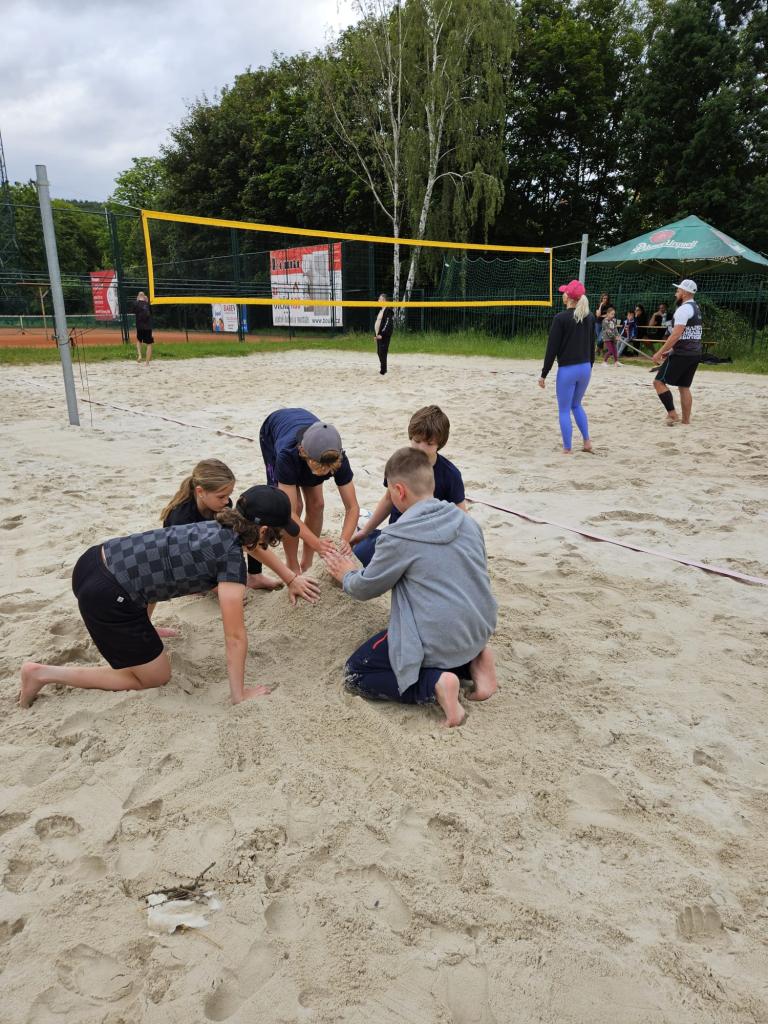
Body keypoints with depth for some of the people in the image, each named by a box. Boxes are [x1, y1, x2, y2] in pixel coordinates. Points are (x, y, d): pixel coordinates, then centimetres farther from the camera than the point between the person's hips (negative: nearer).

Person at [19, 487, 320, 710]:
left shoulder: (224, 525, 10)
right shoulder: (232, 558, -13)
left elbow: (253, 544, 35)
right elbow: (235, 637, -10)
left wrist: (291, 578, 41)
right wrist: (239, 695, 0)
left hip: (95, 560, 9)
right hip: (106, 597, -9)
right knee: (155, 678, 11)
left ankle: (139, 630, 37)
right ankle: (44, 673, 6)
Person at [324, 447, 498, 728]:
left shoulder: (398, 537, -17)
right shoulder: (466, 521, 1)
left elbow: (365, 588, -2)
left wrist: (347, 575, 20)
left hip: (437, 640, -7)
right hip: (479, 629, 7)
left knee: (355, 675, 10)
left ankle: (434, 683, -10)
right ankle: (472, 660, 10)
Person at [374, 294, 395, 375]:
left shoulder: (388, 311, -12)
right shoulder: (381, 310, 19)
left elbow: (388, 324, -19)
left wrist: (381, 334, -22)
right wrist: (376, 334, 17)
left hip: (384, 336, -10)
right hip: (379, 335, 10)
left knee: (382, 353, -10)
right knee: (379, 353, 14)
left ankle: (383, 370, -7)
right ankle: (383, 369, 23)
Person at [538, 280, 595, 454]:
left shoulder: (561, 318, -13)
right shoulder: (589, 317, 5)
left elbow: (552, 348, -12)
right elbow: (592, 346, 12)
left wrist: (544, 374, -7)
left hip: (567, 369, -6)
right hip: (585, 368, 6)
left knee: (564, 410, 5)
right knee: (576, 405, 25)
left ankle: (567, 450, 8)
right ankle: (587, 442, 21)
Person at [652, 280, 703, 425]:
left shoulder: (683, 309, -14)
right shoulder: (696, 308, 17)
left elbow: (676, 335, -21)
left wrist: (660, 352, -17)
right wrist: (670, 351, 21)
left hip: (682, 354, -9)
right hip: (695, 354, 9)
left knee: (659, 382, -4)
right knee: (684, 387, 12)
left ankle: (672, 414, -8)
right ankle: (686, 420, 12)